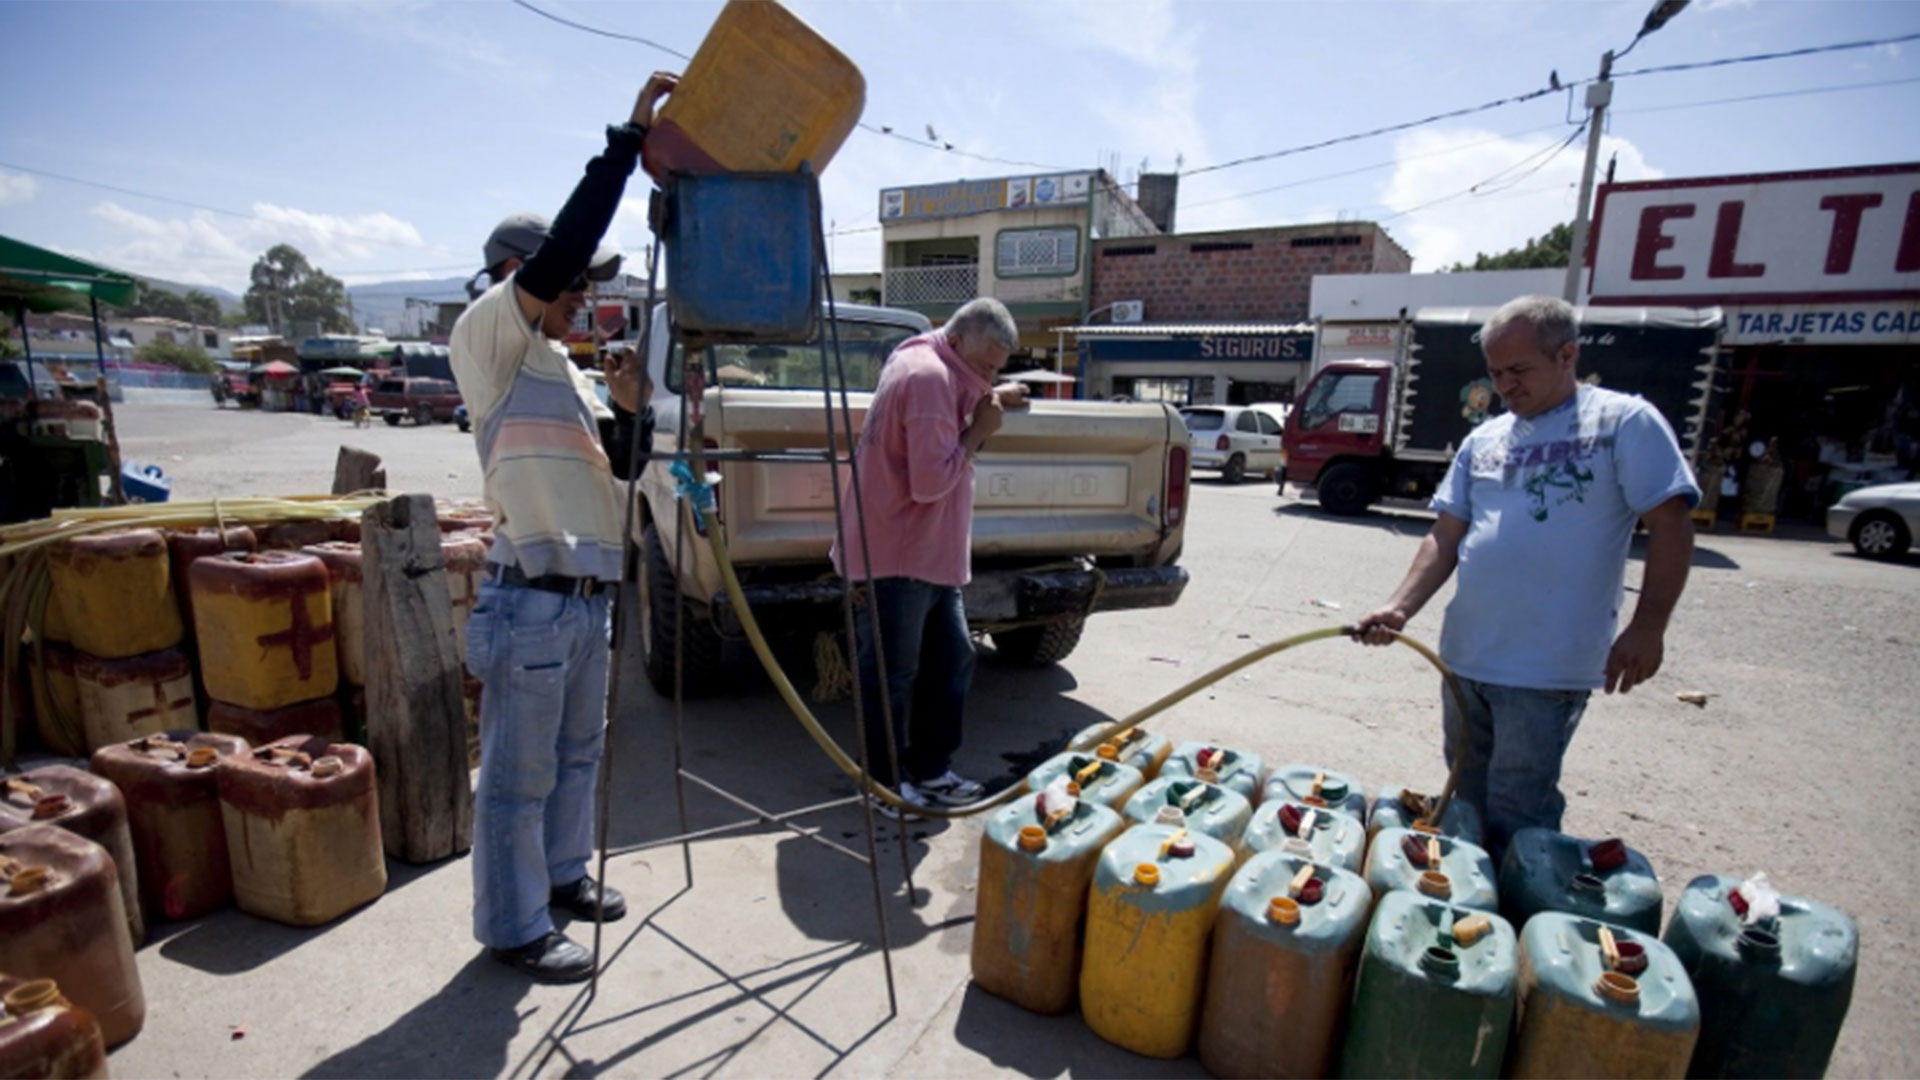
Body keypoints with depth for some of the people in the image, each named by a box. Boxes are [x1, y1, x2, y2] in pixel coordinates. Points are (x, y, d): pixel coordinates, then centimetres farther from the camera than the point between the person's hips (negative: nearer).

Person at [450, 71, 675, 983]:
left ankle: (562, 873, 38)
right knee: (518, 774, 4)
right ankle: (514, 929, 19)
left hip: (585, 598, 9)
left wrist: (629, 411, -4)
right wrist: (629, 138, -19)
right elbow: (558, 250, -23)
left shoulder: (558, 367, 17)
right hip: (531, 602, -9)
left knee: (577, 754, 20)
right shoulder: (486, 338, -7)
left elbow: (617, 463, 16)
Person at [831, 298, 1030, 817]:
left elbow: (944, 451, 24)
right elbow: (930, 481, -24)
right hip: (895, 557, -10)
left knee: (952, 659, 15)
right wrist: (978, 431, -14)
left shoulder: (936, 371, 13)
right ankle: (883, 784, 20)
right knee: (890, 675, 3)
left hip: (932, 555, 10)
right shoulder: (928, 376, -19)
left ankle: (930, 770, 28)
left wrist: (988, 408, 13)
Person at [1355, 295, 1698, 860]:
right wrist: (1400, 607, -6)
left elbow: (1671, 526, -7)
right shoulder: (1483, 440, 10)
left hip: (1546, 669, -6)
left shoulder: (1625, 422, -5)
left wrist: (1647, 627, -15)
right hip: (1464, 656, 6)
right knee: (1466, 805, 19)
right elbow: (1445, 537, 7)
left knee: (1515, 822, 1)